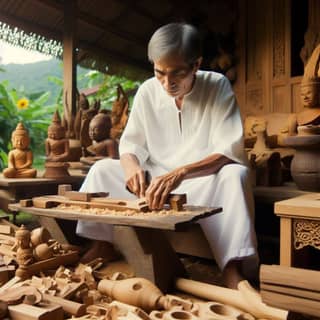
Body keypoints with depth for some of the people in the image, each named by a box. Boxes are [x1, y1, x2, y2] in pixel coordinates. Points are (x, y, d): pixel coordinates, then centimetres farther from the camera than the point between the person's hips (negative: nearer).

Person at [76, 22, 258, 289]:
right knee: (102, 169, -7)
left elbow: (230, 152, -22)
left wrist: (179, 173, -37)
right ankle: (101, 244, -1)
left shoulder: (217, 86, -14)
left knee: (235, 175, -33)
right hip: (155, 181, 4)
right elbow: (130, 144, -1)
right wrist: (131, 166, -26)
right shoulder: (147, 91, -4)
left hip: (204, 182, -3)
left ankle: (232, 269, -32)